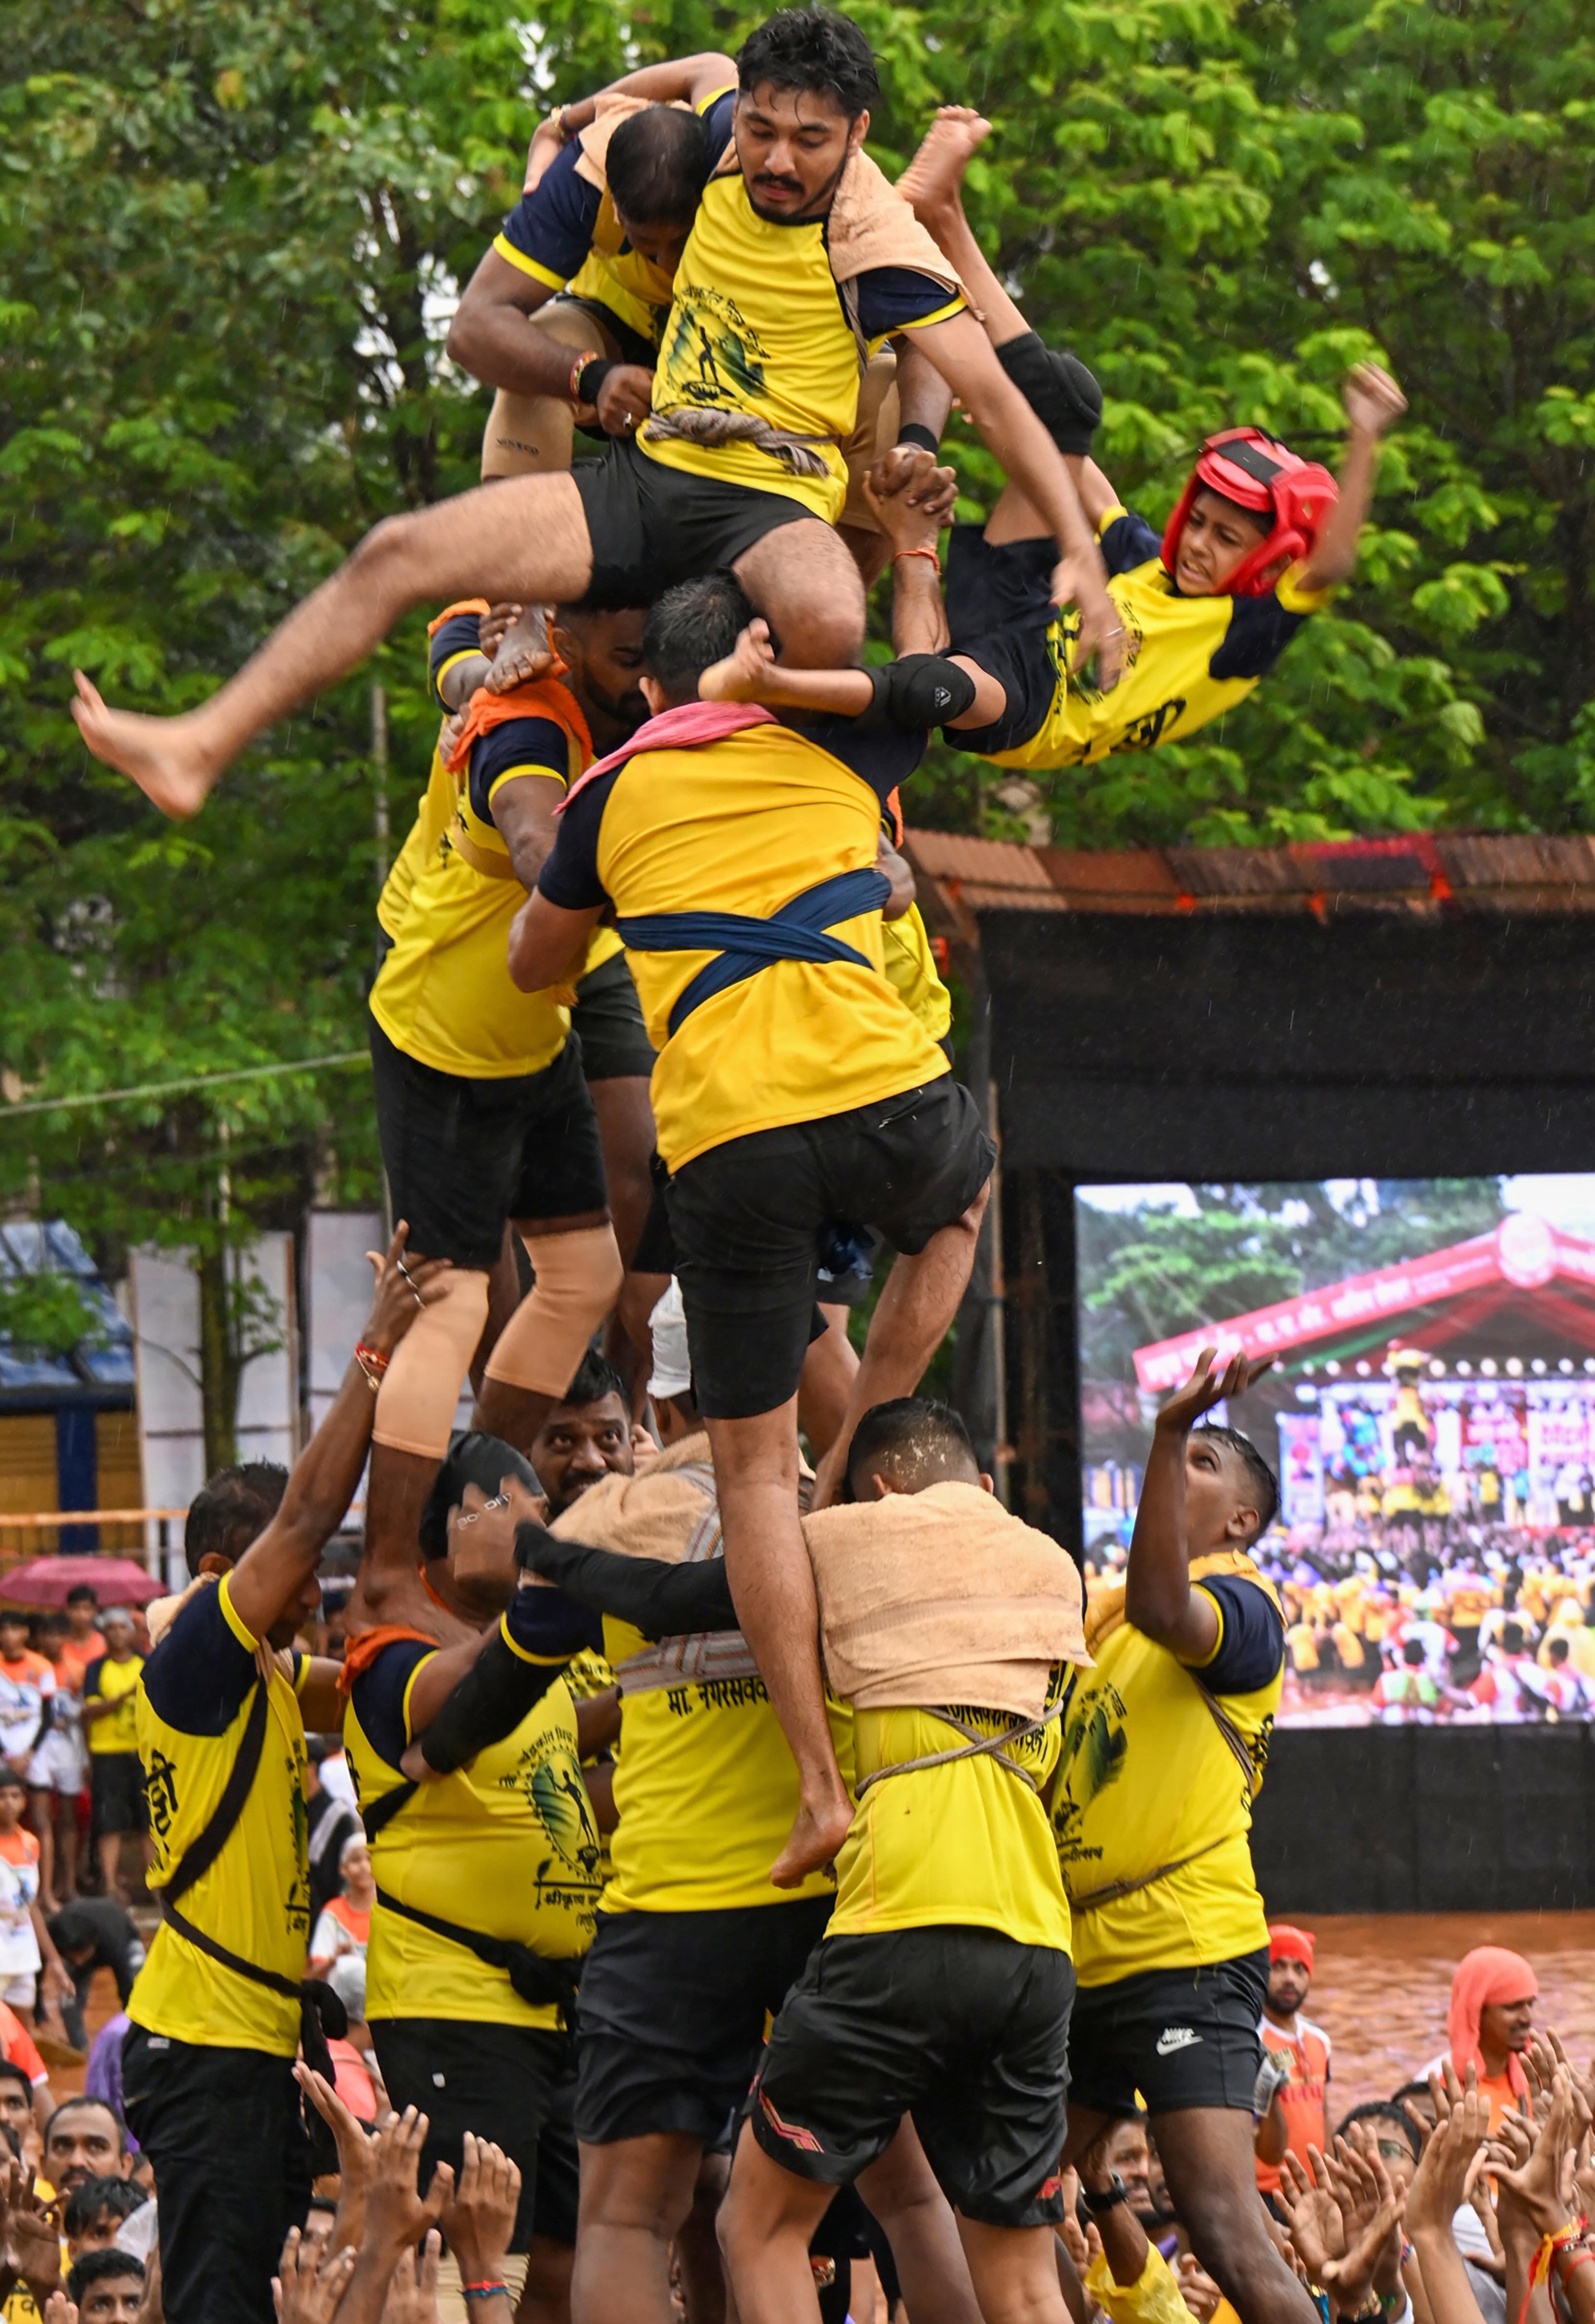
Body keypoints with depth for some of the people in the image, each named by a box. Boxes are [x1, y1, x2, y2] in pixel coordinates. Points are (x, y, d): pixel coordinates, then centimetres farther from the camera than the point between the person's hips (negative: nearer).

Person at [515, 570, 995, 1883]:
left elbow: (533, 965, 30)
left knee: (753, 1468, 7)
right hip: (878, 1090, 0)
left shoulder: (614, 797, 15)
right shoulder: (837, 749, 14)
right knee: (961, 1197, 38)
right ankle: (852, 1475, 25)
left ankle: (821, 1785, -3)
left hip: (724, 1143, 0)